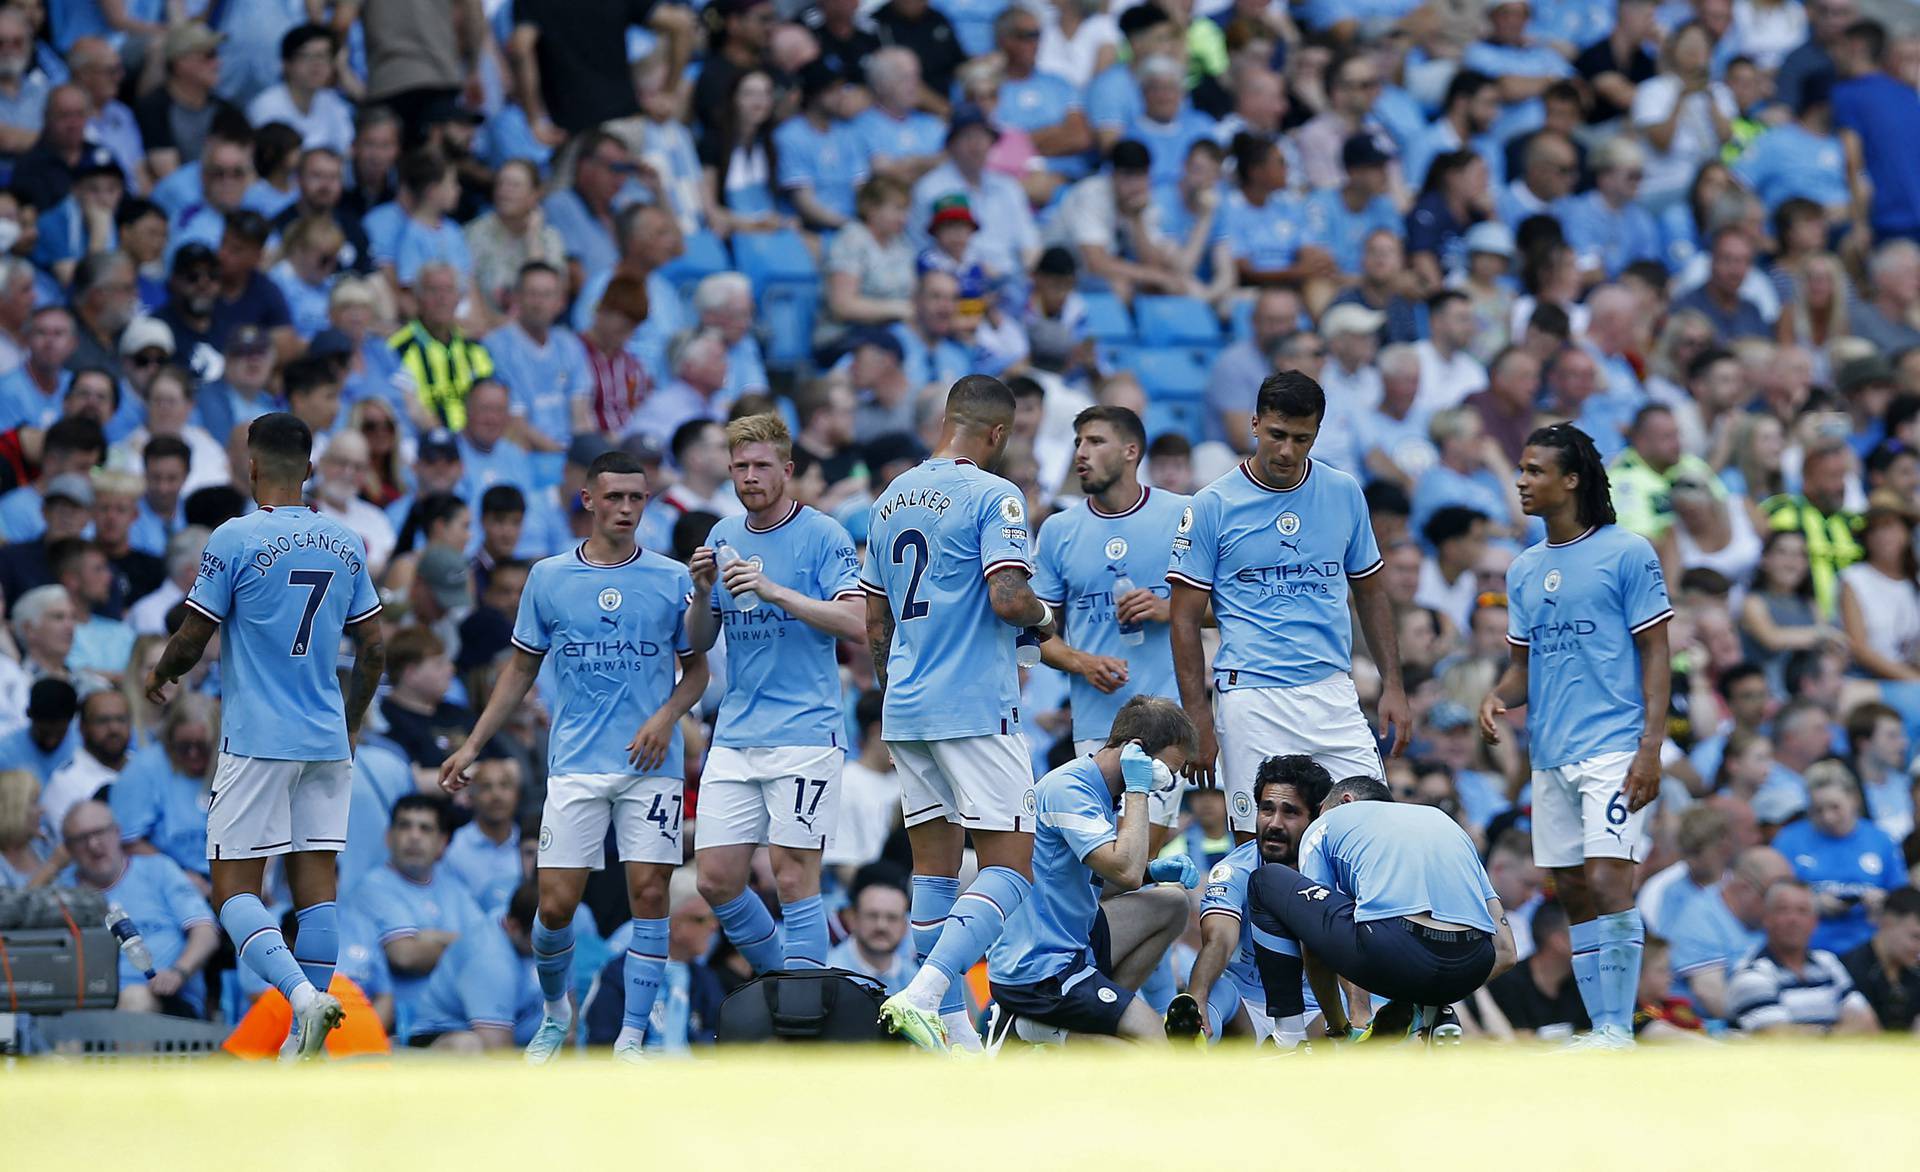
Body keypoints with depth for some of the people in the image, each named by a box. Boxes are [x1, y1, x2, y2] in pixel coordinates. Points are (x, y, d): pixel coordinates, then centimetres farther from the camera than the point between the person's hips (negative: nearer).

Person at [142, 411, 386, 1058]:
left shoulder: (235, 539, -10)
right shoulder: (345, 543, 7)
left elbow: (191, 641, -6)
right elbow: (374, 649, 13)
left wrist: (159, 676, 16)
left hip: (256, 743, -5)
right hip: (327, 740, 5)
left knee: (235, 890, -2)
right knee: (316, 883, 6)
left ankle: (303, 995, -25)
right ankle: (308, 1040, 4)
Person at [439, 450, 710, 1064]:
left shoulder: (674, 579, 4)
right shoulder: (548, 577, 6)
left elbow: (696, 668, 11)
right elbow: (521, 669, 14)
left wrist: (667, 715, -9)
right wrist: (472, 747, 9)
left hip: (651, 765, 0)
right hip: (576, 766, 0)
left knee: (649, 894, -8)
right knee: (555, 904, -4)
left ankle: (630, 1039, -1)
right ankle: (555, 1010, 23)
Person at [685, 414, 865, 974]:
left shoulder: (823, 536, -3)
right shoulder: (723, 538, 14)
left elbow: (856, 622, -14)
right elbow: (699, 641, 15)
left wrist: (776, 592, -21)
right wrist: (703, 593, -5)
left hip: (805, 733, -6)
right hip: (735, 735, 6)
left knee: (794, 878, -8)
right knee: (716, 878, 2)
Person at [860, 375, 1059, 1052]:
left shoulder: (890, 500, 15)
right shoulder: (994, 496, -9)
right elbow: (1007, 597, -20)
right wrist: (1044, 618, 1)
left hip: (905, 711, 8)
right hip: (976, 710, -8)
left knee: (935, 867, 10)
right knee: (1009, 866, -6)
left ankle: (950, 1025, 9)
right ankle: (924, 995, -24)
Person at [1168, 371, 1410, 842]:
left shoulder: (1344, 493, 9)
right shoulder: (1212, 506, -1)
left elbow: (1370, 591, 18)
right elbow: (1185, 617, 1)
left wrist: (1393, 685, 10)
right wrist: (1198, 721, -5)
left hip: (1333, 696, 3)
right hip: (1253, 702, -3)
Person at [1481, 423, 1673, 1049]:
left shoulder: (1627, 553, -4)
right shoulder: (1524, 570, 16)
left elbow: (1656, 653, -5)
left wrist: (1651, 747, -13)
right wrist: (1498, 697, -1)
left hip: (1614, 747, -7)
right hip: (1550, 756, 7)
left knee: (1607, 881, -16)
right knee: (1574, 893, 6)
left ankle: (1618, 1030, -15)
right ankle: (1600, 1032, 10)